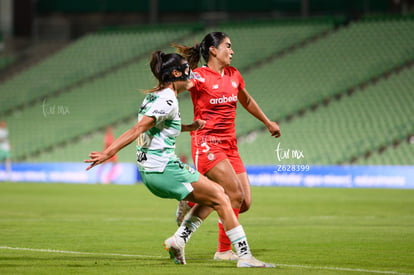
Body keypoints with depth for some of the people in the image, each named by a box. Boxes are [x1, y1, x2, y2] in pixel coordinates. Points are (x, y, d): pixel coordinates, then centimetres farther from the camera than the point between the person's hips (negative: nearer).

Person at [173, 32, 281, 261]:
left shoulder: (233, 75, 12)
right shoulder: (200, 76, -8)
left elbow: (247, 101, 29)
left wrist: (268, 123, 39)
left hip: (230, 145, 7)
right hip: (207, 144, -7)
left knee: (244, 203, 0)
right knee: (235, 195, -18)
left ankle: (192, 202, 19)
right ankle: (223, 251, -6)